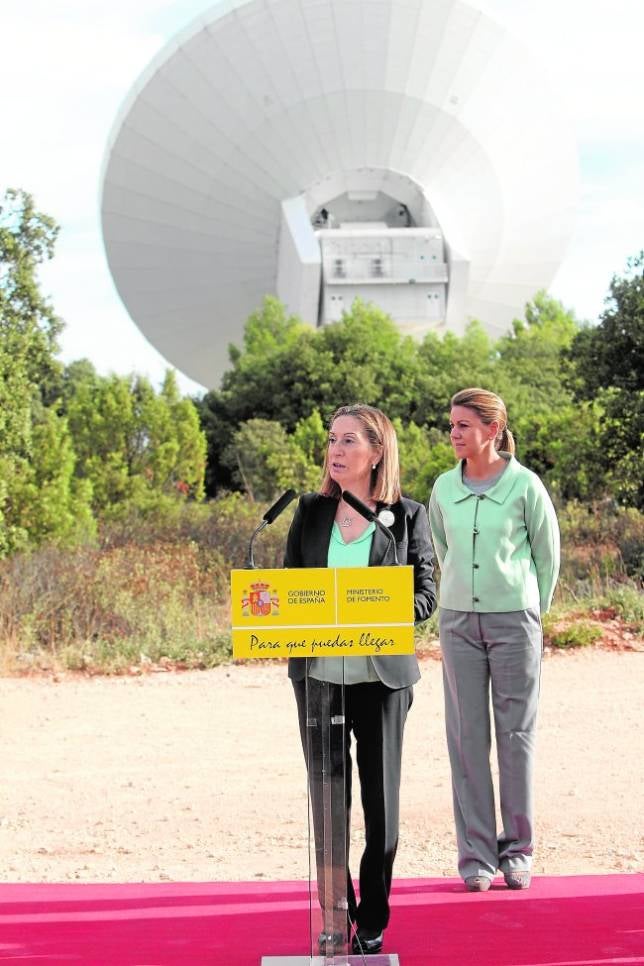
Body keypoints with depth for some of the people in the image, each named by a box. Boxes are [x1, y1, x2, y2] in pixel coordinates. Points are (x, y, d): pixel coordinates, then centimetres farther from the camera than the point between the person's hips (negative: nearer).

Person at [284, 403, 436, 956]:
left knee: (380, 800, 4)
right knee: (327, 799, 7)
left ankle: (372, 924, 16)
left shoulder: (407, 516, -1)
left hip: (382, 676, -2)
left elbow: (426, 596, -1)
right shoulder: (311, 511, 7)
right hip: (318, 675, 2)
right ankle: (335, 919, 17)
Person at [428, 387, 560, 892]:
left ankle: (517, 850, 14)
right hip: (459, 620, 3)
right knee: (467, 738, 2)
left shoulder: (525, 485, -7)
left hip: (514, 621, -3)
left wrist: (531, 611, 9)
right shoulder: (444, 488, 3)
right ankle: (476, 854, 8)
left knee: (516, 735, 3)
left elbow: (548, 554, 3)